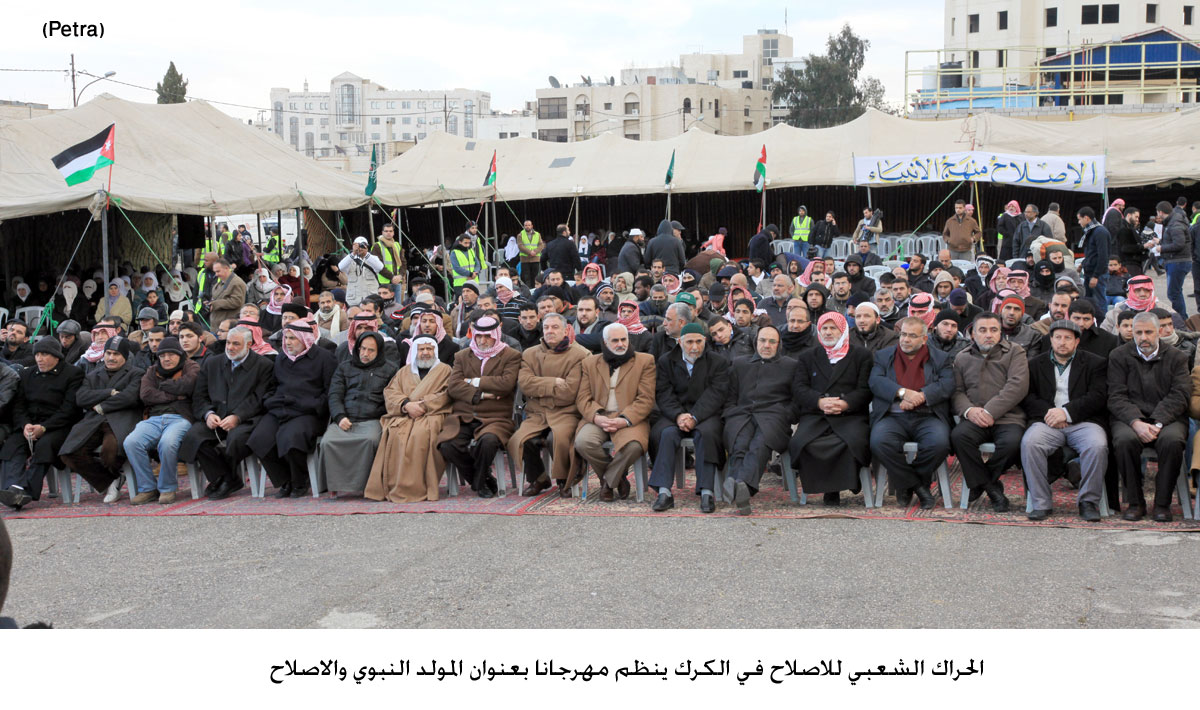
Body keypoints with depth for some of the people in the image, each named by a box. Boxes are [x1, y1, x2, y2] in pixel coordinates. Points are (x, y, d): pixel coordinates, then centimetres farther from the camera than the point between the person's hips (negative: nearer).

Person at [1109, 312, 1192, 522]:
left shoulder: (1176, 357, 11)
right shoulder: (1119, 356, 9)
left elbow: (1179, 396, -1)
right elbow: (1116, 398, -1)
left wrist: (1158, 424, -17)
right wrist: (1136, 423, -19)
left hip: (1167, 418, 0)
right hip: (1129, 418, 0)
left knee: (1172, 440, -34)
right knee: (1124, 440, -34)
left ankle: (1162, 503, -17)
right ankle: (1135, 502, -17)